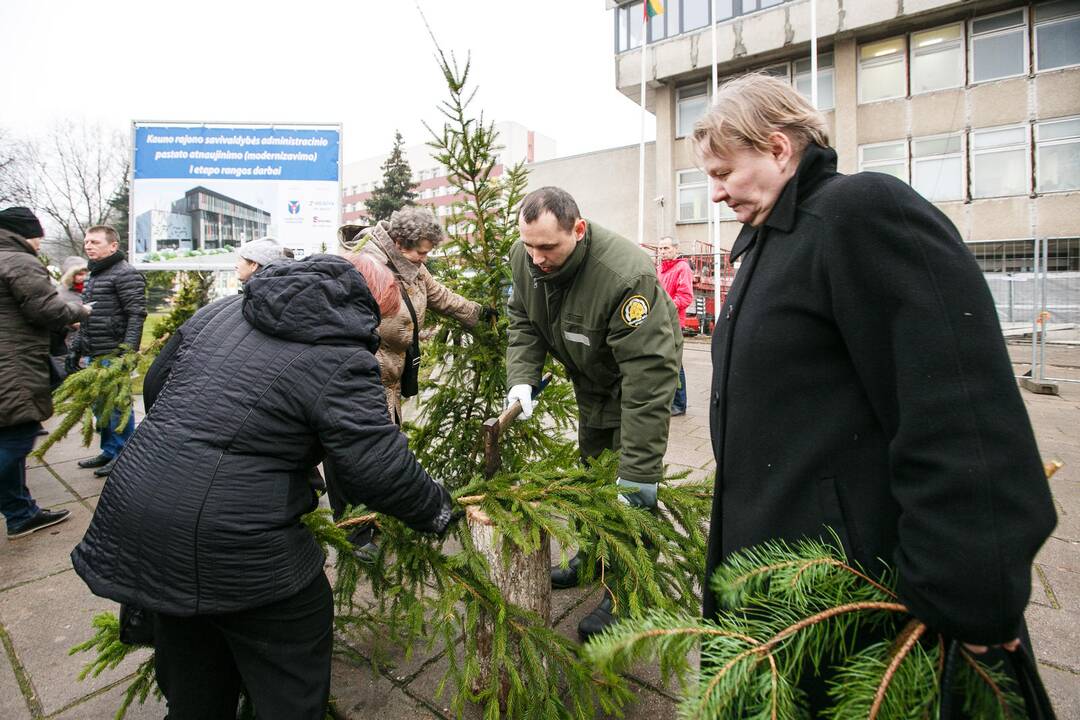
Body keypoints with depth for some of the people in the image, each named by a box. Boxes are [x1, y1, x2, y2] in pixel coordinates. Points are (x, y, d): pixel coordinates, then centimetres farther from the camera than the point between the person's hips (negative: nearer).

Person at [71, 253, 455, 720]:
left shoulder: (218, 312, 7)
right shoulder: (341, 360, -18)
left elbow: (156, 385, 19)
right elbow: (380, 472, -20)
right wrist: (438, 510, -2)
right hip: (232, 543, -8)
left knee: (192, 668, 31)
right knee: (290, 682, 17)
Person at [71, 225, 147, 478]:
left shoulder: (126, 274, -9)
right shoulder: (94, 276, 19)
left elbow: (136, 315, -17)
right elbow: (85, 318, 25)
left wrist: (127, 351, -23)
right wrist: (75, 349, 21)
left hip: (114, 356, -9)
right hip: (94, 357, 9)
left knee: (117, 405, -2)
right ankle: (109, 451, 27)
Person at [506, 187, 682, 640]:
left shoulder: (626, 276, -39)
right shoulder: (525, 258, -16)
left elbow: (647, 376, -39)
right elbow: (523, 321, -2)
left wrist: (639, 471, -38)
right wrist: (522, 378, -21)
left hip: (637, 380, -7)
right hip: (591, 382, 7)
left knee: (630, 494, -6)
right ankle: (591, 558, 42)